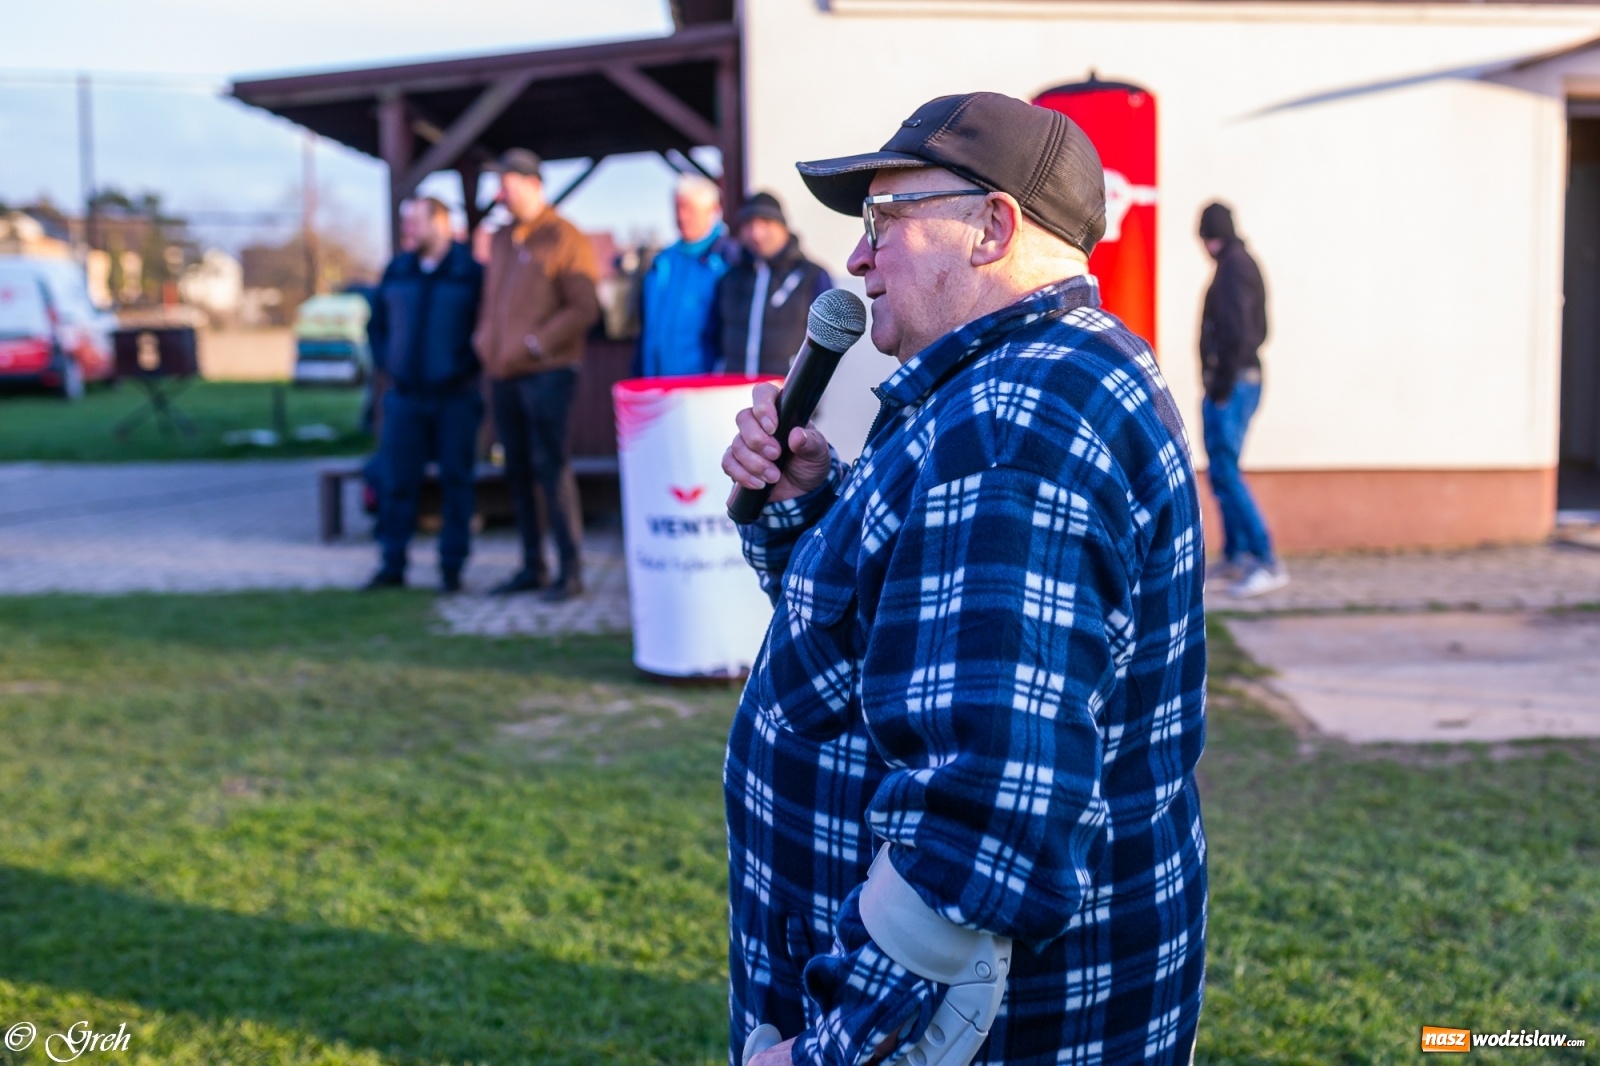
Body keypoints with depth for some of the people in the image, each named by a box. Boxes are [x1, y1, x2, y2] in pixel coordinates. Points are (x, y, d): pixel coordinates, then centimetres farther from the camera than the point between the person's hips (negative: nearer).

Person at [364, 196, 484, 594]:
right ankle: (392, 566, 12)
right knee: (395, 481, 3)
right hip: (404, 395, 4)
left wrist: (467, 367, -9)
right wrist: (385, 363, 7)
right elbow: (376, 323, 19)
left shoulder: (471, 273, -4)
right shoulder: (396, 271, 9)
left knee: (456, 481, 3)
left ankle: (452, 567, 11)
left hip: (455, 398, -3)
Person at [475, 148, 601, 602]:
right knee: (518, 473, 10)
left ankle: (571, 570, -2)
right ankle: (532, 566, 19)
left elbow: (584, 308, -12)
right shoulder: (500, 240, 16)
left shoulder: (564, 239, -7)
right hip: (503, 374, 8)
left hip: (545, 373, -7)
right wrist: (485, 341, 10)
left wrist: (534, 344, -16)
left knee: (549, 469, -8)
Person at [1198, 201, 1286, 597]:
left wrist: (1224, 382, -19)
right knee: (1223, 471, 14)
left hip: (1232, 383, -10)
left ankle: (1268, 563, -14)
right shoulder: (1244, 263, 16)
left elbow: (1237, 329, -22)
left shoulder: (1233, 267, -13)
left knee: (1225, 472, -12)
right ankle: (1235, 557, 20)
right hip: (1243, 378, 10)